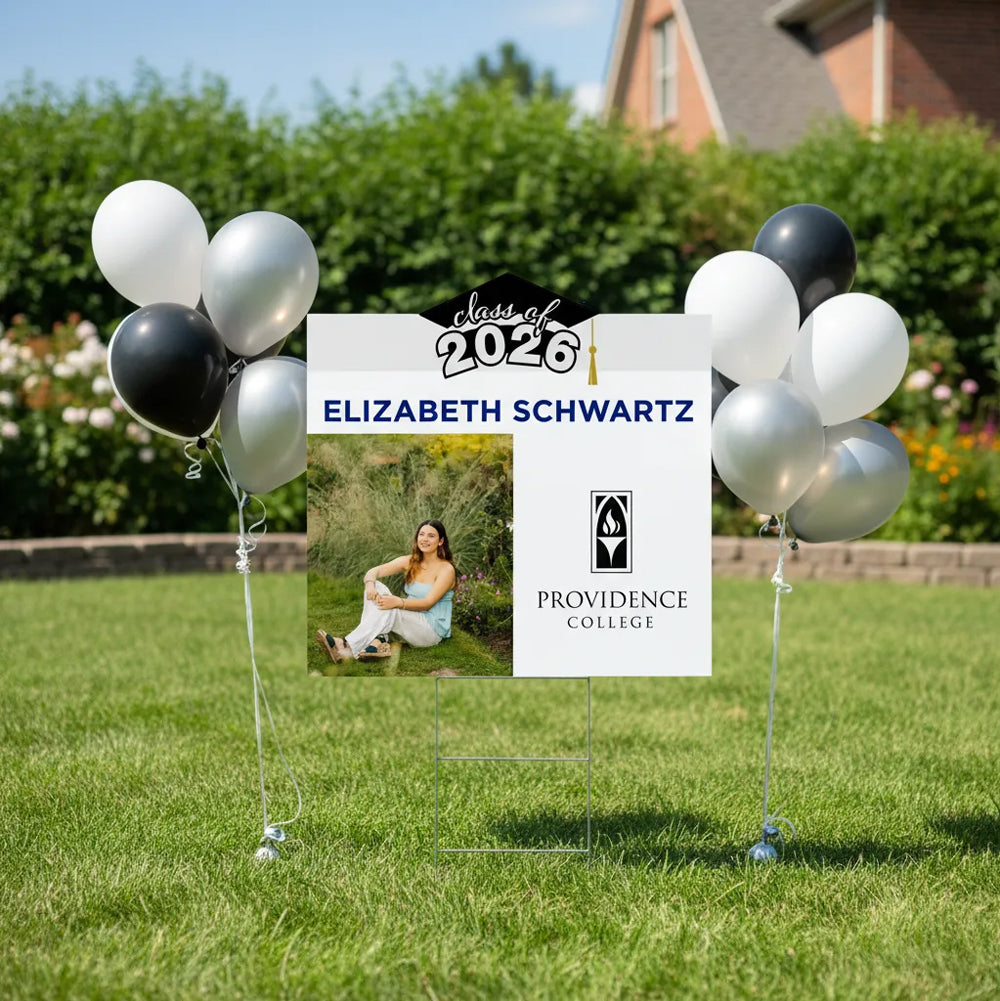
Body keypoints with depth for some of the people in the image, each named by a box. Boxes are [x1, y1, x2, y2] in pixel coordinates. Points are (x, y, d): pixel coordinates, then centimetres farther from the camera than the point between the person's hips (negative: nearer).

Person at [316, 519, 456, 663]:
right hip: (409, 622, 6)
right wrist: (370, 584, -29)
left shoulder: (446, 569, -8)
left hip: (433, 630, -6)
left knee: (390, 610, -33)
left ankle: (347, 647, -42)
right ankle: (377, 641, -37)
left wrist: (398, 602, -36)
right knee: (377, 587, -17)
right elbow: (373, 572, -4)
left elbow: (428, 603, -20)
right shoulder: (409, 561, 8)